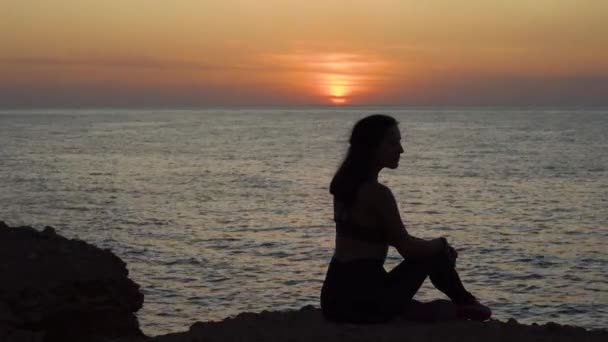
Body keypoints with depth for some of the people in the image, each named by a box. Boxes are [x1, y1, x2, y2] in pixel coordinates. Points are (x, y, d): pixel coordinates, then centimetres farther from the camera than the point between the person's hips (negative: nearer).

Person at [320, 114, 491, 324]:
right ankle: (466, 304, 31)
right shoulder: (377, 192, -17)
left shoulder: (345, 184, 9)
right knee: (435, 253, 11)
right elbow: (407, 247, -11)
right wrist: (442, 244, 9)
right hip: (364, 298, -8)